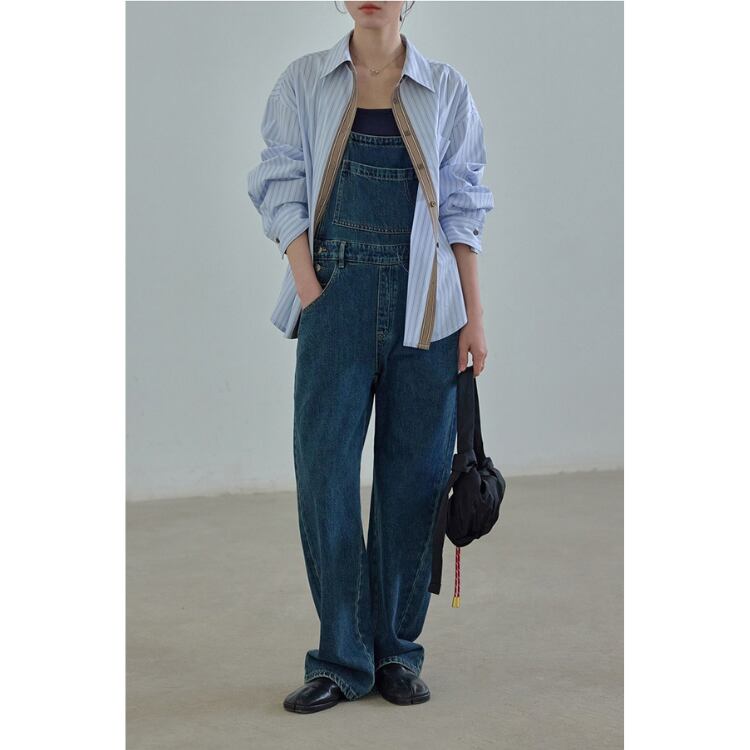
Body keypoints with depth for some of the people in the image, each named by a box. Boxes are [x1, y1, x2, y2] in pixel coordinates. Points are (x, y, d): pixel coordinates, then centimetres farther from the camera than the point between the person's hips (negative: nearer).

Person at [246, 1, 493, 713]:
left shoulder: (446, 90, 7)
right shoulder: (303, 82, 5)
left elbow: (463, 206, 7)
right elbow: (282, 191, 2)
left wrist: (474, 316, 2)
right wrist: (309, 291, -9)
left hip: (425, 305, 1)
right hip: (337, 299, 0)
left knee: (413, 475, 4)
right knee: (323, 473, -4)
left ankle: (397, 652, 17)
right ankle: (342, 658, 7)